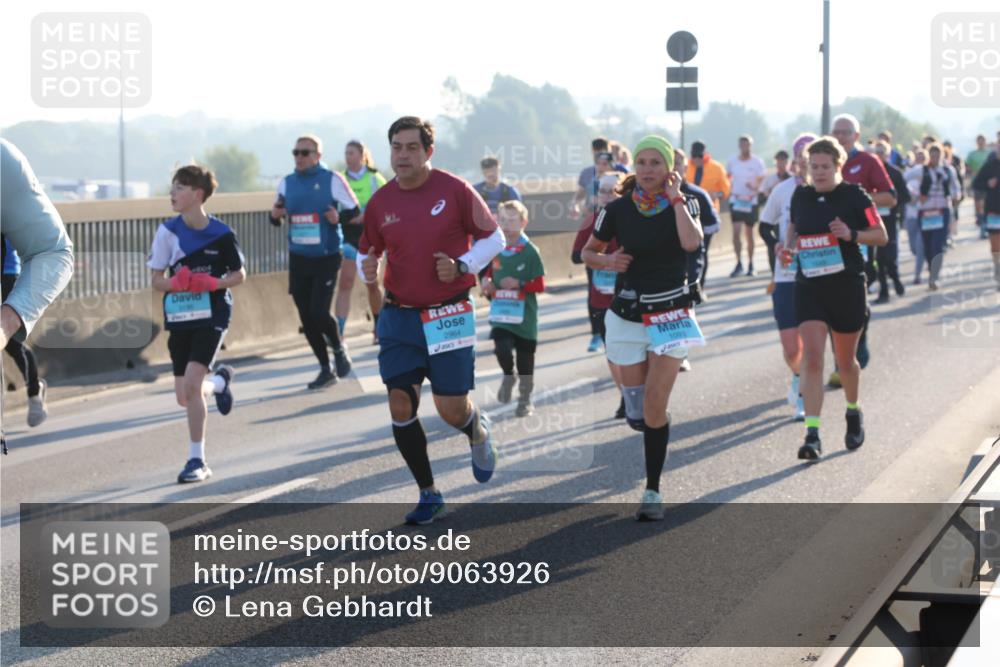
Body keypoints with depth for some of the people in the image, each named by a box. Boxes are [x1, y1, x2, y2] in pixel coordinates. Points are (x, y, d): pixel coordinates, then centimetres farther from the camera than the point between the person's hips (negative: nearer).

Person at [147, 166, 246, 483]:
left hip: (211, 316, -4)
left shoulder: (220, 233, -9)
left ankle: (197, 460, -9)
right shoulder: (168, 231, -3)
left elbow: (239, 275, 1)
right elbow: (157, 281, 2)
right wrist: (176, 282, -20)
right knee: (184, 396, 8)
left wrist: (211, 283, -17)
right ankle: (220, 381, 44)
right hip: (179, 318, 4)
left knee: (191, 382, -20)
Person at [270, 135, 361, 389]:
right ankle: (325, 370, 20)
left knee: (319, 313, -14)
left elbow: (355, 210, -1)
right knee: (306, 319, 6)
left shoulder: (332, 180, -6)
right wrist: (275, 216, -6)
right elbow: (278, 216, 17)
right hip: (298, 260, 5)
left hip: (326, 258, -5)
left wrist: (339, 218, -21)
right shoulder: (286, 183, 7)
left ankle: (339, 350, 17)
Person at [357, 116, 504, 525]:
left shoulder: (455, 191, -7)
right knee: (400, 406, -3)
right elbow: (367, 253, 15)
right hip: (398, 317, 3)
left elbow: (494, 238, 2)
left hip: (449, 317, -3)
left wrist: (462, 266, -14)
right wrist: (367, 270, -9)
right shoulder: (380, 202, 2)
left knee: (452, 410, -3)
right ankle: (428, 495, 12)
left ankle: (479, 433, 36)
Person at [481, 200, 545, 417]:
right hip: (500, 312, 2)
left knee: (524, 358, 9)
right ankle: (508, 376, 15)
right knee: (502, 349, -18)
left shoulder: (530, 252, -10)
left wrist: (520, 284, -22)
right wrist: (487, 284, -1)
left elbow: (540, 285, -8)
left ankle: (525, 399, 27)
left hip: (524, 315, -2)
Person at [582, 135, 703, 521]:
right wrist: (607, 260, -11)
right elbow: (588, 253, 10)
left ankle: (653, 492, -1)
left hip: (671, 315, -2)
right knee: (638, 416, 2)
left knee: (655, 405, -11)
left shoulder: (682, 204, -5)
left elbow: (691, 242, -26)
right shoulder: (618, 210, -2)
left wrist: (674, 198, -18)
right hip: (628, 317, 2)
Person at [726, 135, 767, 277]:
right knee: (736, 232, -11)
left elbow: (761, 181, -2)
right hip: (735, 201, 1)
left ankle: (750, 264, 18)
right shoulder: (732, 161, 4)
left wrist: (755, 190, -22)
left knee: (749, 233, 8)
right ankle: (739, 263, -3)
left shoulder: (757, 162, -2)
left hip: (751, 202, -1)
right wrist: (729, 191, -4)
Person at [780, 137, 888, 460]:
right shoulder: (800, 196, 5)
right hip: (809, 287, 2)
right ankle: (812, 434, -16)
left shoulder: (854, 196, -6)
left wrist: (851, 234, -19)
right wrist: (789, 248, 0)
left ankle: (853, 412, 42)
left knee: (845, 360, 12)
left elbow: (881, 236, -2)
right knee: (811, 359, -12)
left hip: (848, 287, -2)